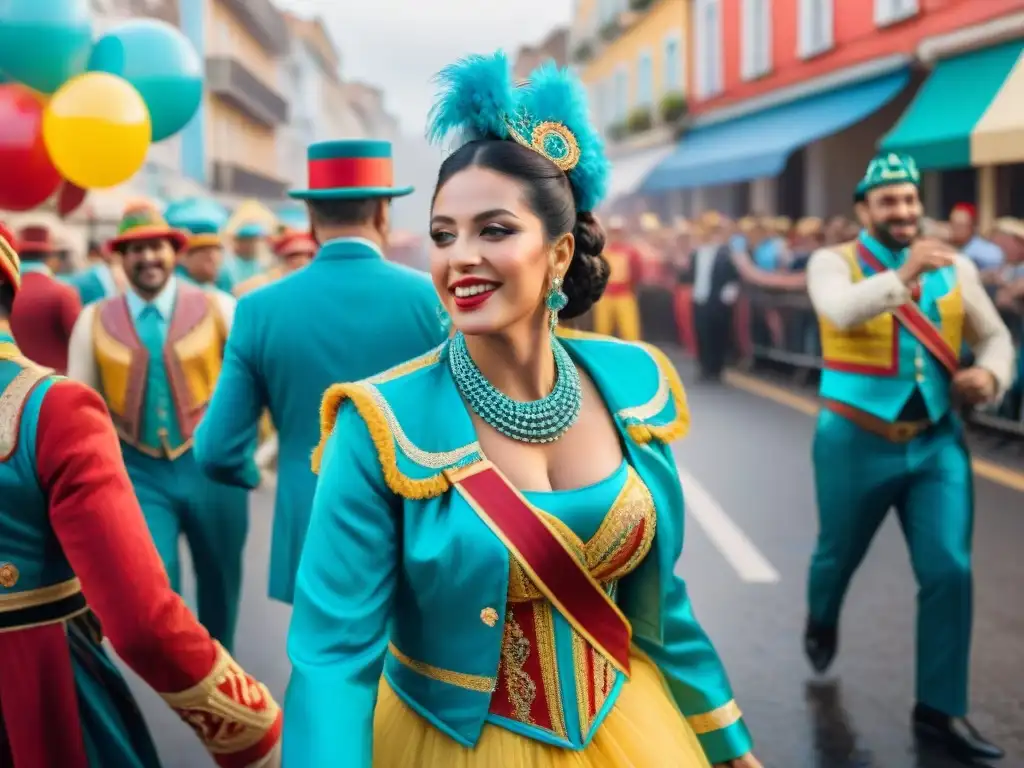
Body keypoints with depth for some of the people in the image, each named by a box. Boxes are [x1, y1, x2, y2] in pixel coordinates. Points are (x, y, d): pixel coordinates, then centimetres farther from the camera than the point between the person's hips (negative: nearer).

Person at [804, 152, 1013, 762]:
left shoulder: (955, 267, 4)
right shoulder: (834, 262, -7)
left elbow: (995, 335, 11)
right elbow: (842, 312, -28)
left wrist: (991, 374, -11)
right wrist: (904, 274, -43)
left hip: (938, 441, 2)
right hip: (857, 442, -2)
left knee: (950, 571, -5)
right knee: (839, 555, 17)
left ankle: (940, 709, 9)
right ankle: (822, 621, 53)